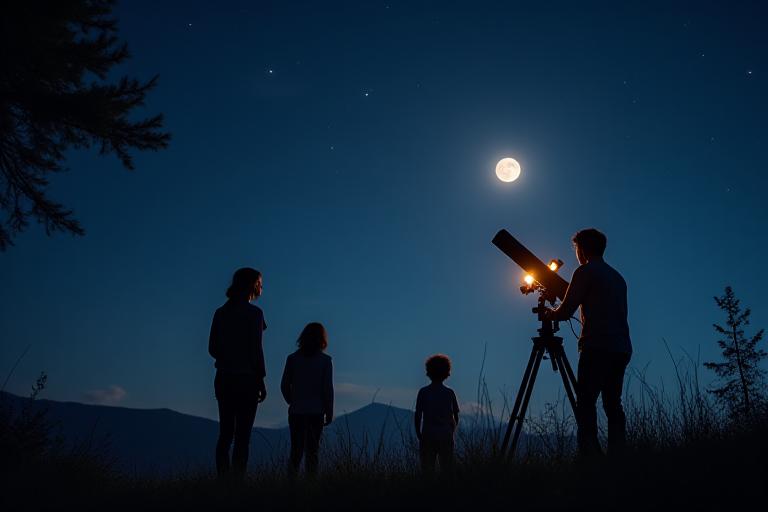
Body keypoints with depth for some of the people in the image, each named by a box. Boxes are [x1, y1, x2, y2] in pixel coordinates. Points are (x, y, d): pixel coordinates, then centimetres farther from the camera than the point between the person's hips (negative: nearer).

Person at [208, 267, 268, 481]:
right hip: (246, 378, -6)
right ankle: (237, 480, -3)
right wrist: (261, 382, -7)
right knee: (242, 435, -2)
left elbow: (212, 348, 8)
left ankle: (222, 480, 11)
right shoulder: (254, 312, -9)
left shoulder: (221, 312, 8)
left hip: (224, 378, 6)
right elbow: (256, 349, -12)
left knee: (225, 433, 10)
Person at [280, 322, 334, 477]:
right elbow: (328, 389, -6)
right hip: (316, 412, -2)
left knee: (296, 449, 11)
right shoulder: (325, 360, -4)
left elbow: (284, 385, 2)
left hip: (296, 412, 2)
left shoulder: (292, 358, 1)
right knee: (312, 450, 5)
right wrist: (329, 413, 2)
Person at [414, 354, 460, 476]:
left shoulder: (423, 392, -1)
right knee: (447, 469, 5)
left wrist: (418, 434, 6)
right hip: (446, 434, 1)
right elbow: (456, 418, 5)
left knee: (427, 470, 3)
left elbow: (417, 416, -4)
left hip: (428, 435, -1)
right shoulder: (449, 392, 2)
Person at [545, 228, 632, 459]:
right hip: (622, 349, 8)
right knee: (613, 404, 10)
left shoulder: (585, 272, -1)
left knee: (586, 403, -9)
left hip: (597, 347, -8)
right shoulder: (617, 277, 22)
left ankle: (591, 459, -17)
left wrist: (550, 314, 16)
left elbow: (566, 312, -3)